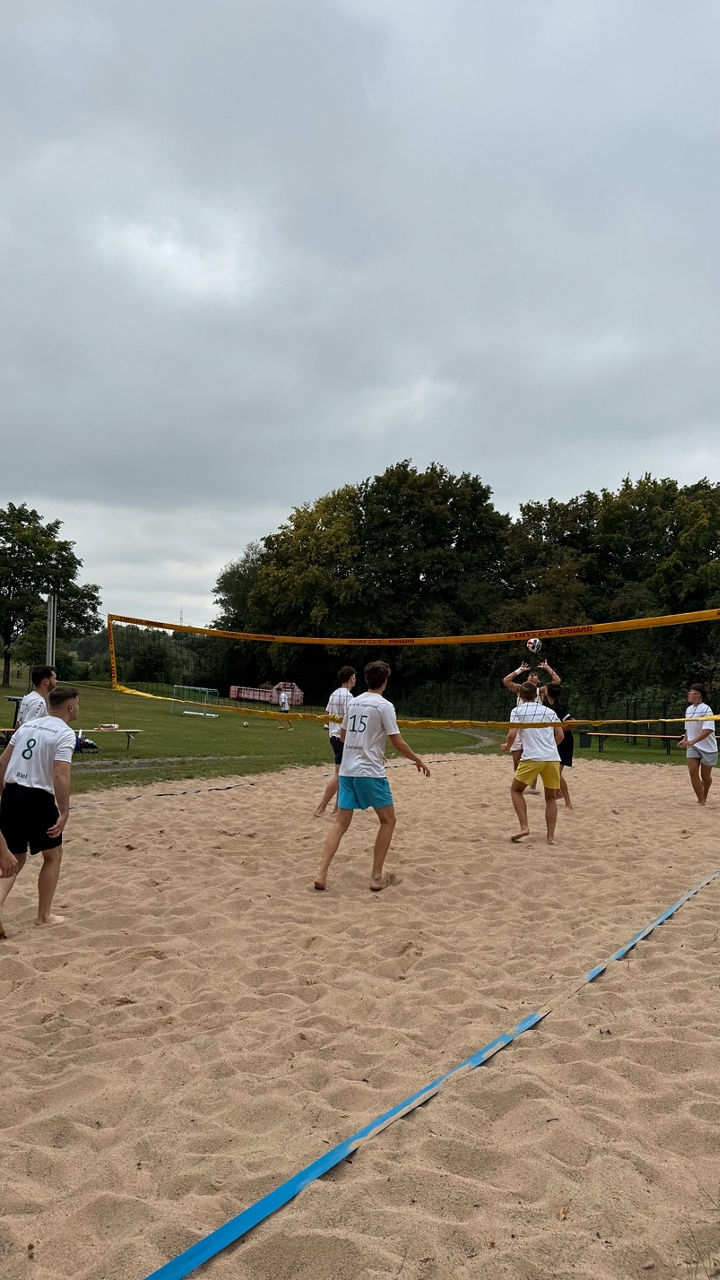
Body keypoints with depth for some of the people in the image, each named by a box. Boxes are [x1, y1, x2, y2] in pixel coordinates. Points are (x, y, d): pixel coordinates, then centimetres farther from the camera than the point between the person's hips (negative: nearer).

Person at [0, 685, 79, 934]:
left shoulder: (28, 725, 12)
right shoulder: (65, 733, -10)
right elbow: (60, 776, -20)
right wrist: (64, 813, -16)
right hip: (38, 798, -6)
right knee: (53, 855, 15)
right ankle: (44, 916, 23)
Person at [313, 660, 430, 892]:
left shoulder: (352, 703, 11)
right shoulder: (384, 705, -7)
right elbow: (398, 743, -9)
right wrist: (418, 761, 7)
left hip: (347, 769, 6)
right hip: (370, 771, -6)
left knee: (341, 822, 8)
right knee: (388, 820, 10)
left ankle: (322, 874, -4)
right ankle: (377, 877, 8)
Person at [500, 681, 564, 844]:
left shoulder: (517, 711, 6)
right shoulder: (549, 711, 17)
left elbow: (512, 735, -5)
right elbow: (560, 735, 14)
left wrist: (507, 746, 15)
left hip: (532, 758, -3)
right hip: (553, 757, 3)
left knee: (516, 790, 14)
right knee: (551, 797, 13)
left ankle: (524, 827, 0)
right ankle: (551, 836, 8)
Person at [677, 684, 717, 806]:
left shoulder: (706, 709, -17)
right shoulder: (688, 710, 7)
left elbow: (708, 730, -27)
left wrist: (693, 741, -35)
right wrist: (685, 739, 6)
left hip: (708, 747, -5)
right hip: (692, 746, 5)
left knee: (705, 776, 5)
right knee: (692, 772, -11)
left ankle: (704, 797, 32)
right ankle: (701, 801, -6)